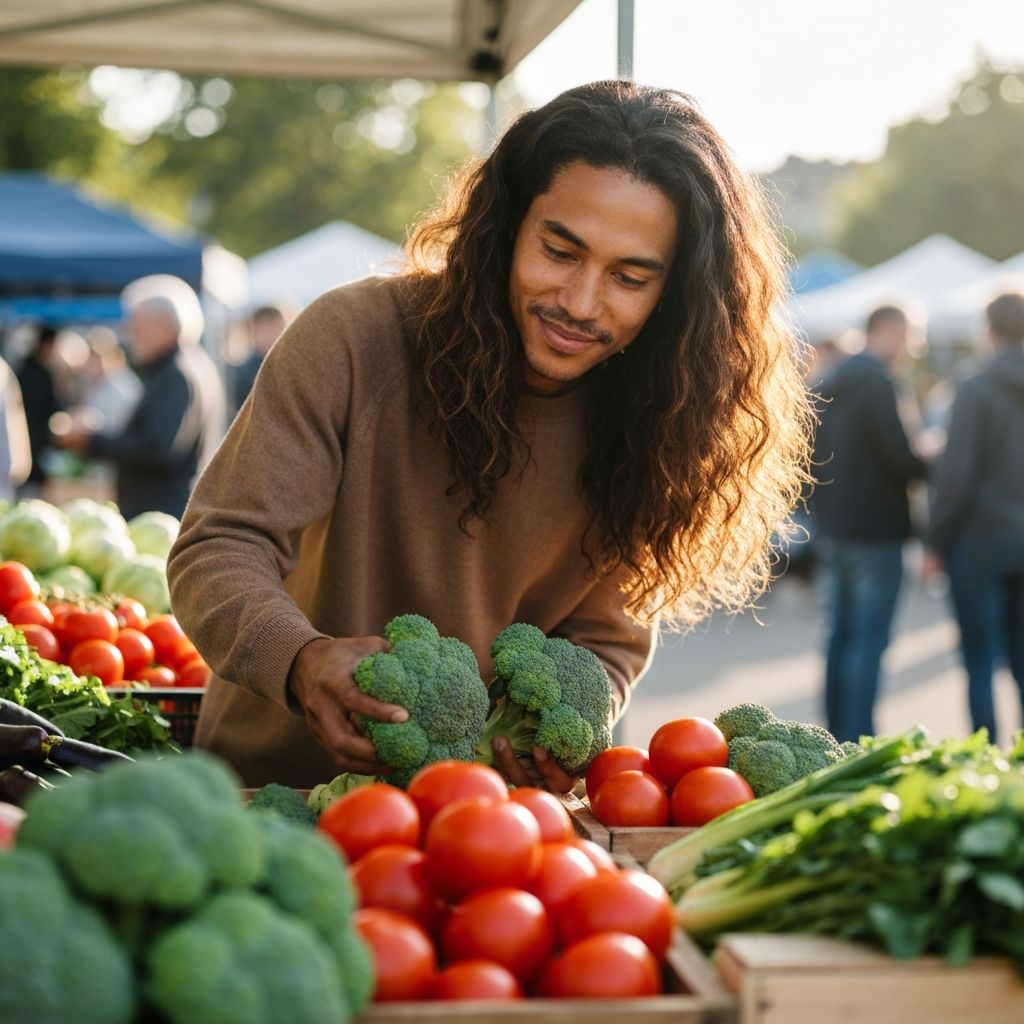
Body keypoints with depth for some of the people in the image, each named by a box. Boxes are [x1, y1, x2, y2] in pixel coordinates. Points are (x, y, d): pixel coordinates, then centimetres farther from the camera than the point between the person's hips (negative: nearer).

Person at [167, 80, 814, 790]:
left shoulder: (652, 431, -8)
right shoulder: (356, 338, -18)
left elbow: (607, 643, 0)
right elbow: (218, 549, -18)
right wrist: (302, 659, -39)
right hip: (271, 782, -6)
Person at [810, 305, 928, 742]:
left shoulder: (830, 382, 13)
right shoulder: (877, 381, -15)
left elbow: (814, 455, 17)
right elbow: (900, 457, -18)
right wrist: (928, 463, 0)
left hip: (831, 528, 9)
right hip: (874, 529, -8)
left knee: (840, 635, 13)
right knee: (869, 639, -5)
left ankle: (836, 736, 18)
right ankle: (858, 741, -5)